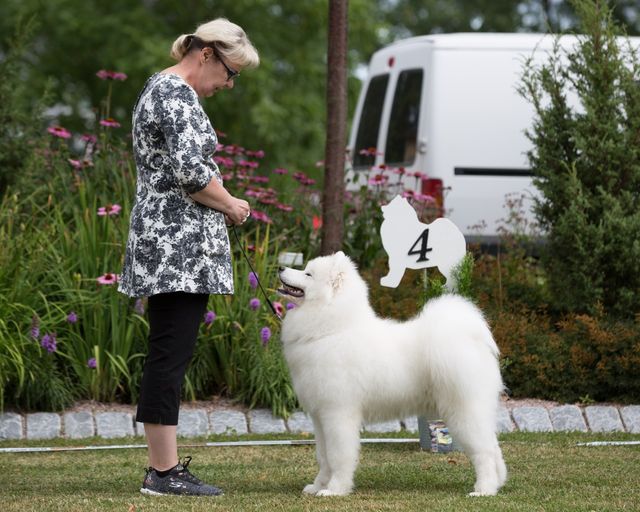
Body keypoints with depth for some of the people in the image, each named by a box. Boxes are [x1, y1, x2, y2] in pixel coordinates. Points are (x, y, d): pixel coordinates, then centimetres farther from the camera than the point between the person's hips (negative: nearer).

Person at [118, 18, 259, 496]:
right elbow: (189, 173, -21)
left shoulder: (160, 88, 20)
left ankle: (165, 465, 11)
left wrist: (221, 204, 14)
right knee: (171, 355, -10)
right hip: (181, 245, -11)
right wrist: (231, 205, -5)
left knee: (168, 356, 9)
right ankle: (164, 471, -10)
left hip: (165, 244, 11)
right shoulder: (178, 94, -12)